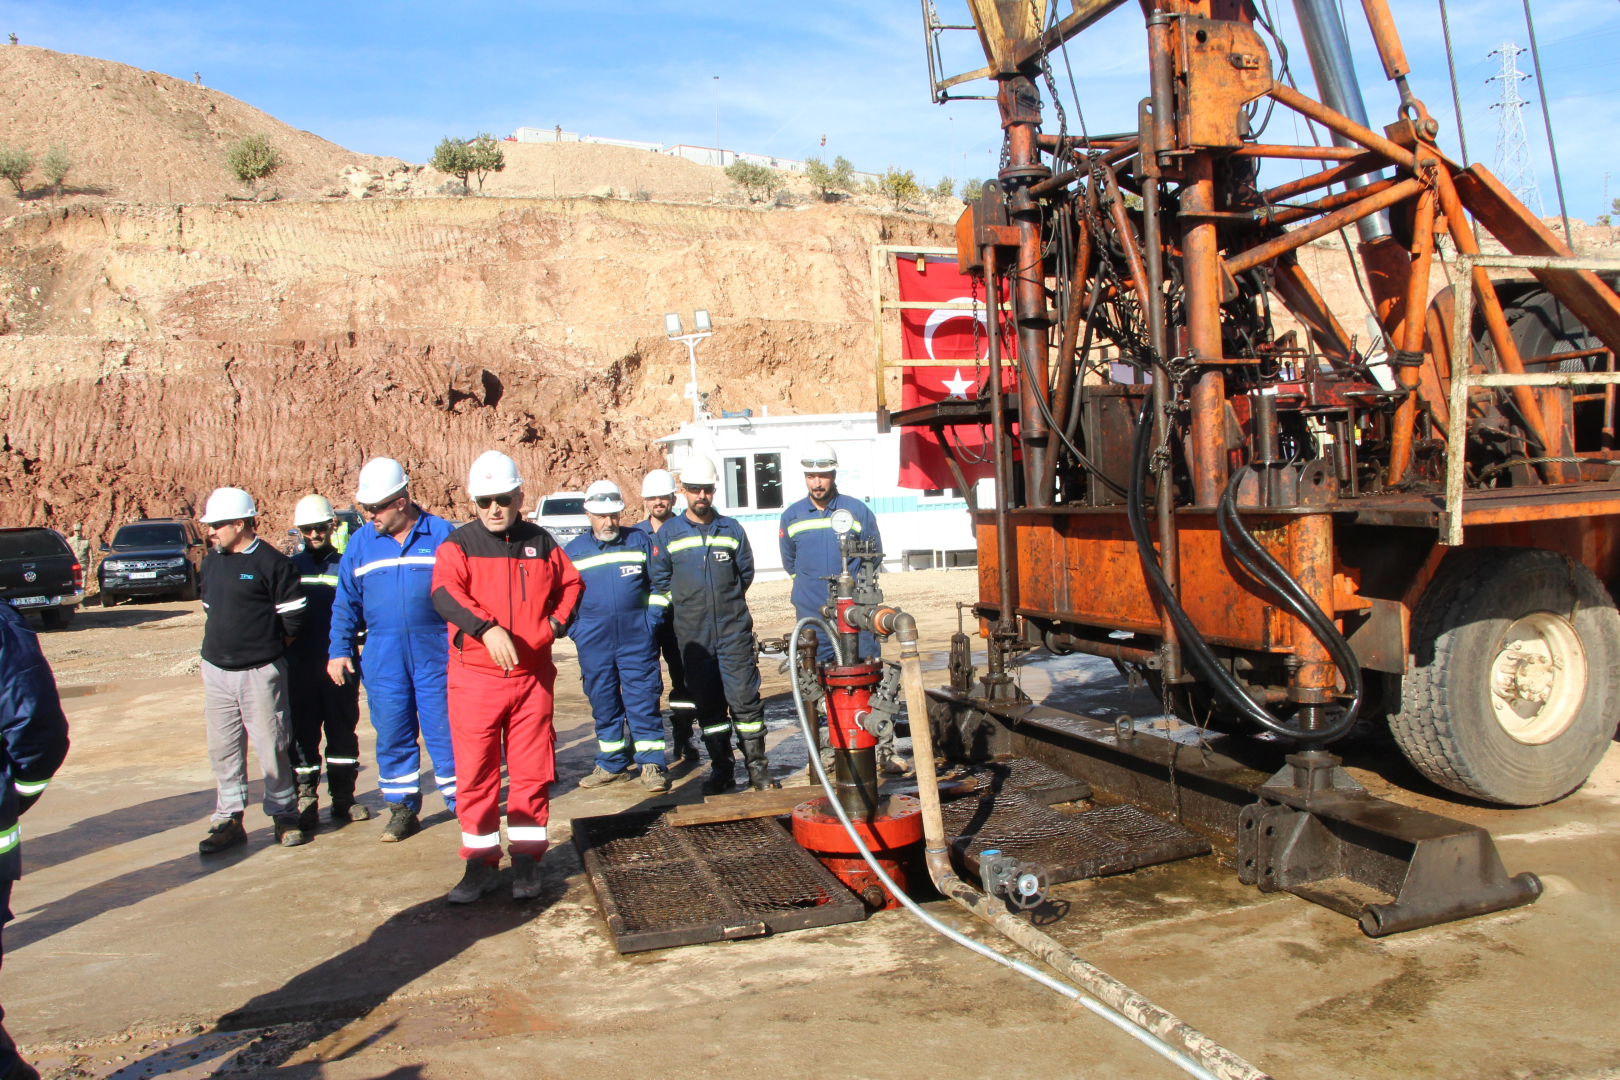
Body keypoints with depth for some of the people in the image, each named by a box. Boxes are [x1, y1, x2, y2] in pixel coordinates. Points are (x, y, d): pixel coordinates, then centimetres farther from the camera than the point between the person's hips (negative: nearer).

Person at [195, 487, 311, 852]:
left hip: (260, 672, -7)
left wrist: (268, 648, 1)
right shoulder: (210, 563, 11)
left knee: (271, 746, 1)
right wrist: (221, 644, 15)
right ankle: (229, 819, 19)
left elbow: (293, 617, -8)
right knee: (223, 749, 10)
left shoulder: (272, 562, -11)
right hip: (216, 670, 7)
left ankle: (284, 814, 14)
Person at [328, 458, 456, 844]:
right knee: (392, 737, 9)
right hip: (383, 661, 3)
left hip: (435, 656, -3)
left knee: (443, 733, 1)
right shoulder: (360, 544, 7)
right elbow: (345, 604, 13)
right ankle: (403, 808, 22)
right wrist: (339, 651, 7)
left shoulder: (442, 535, -2)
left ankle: (462, 804, 13)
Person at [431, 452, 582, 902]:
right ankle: (481, 863, 16)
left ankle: (526, 859, 19)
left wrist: (556, 622, 4)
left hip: (533, 675, 2)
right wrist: (487, 628, -33)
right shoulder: (459, 544, -1)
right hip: (475, 677, -2)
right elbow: (445, 592, -18)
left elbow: (571, 583, 22)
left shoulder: (540, 542, 9)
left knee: (531, 769, 6)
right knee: (476, 772, 3)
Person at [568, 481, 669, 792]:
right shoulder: (572, 552, 9)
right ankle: (612, 764, 22)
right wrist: (576, 631, 5)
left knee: (643, 701, -4)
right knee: (603, 704, 9)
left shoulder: (641, 542, 5)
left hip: (637, 639, -2)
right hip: (593, 643, 2)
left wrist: (651, 622, 0)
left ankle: (652, 764, 3)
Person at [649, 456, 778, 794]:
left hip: (734, 629, -1)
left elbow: (746, 572, 14)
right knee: (707, 703, 7)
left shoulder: (731, 529, 4)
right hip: (693, 635, 1)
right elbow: (660, 581, 12)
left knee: (744, 696, -5)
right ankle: (721, 768, 17)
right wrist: (685, 606, 12)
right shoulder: (668, 534, 3)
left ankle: (757, 766, 5)